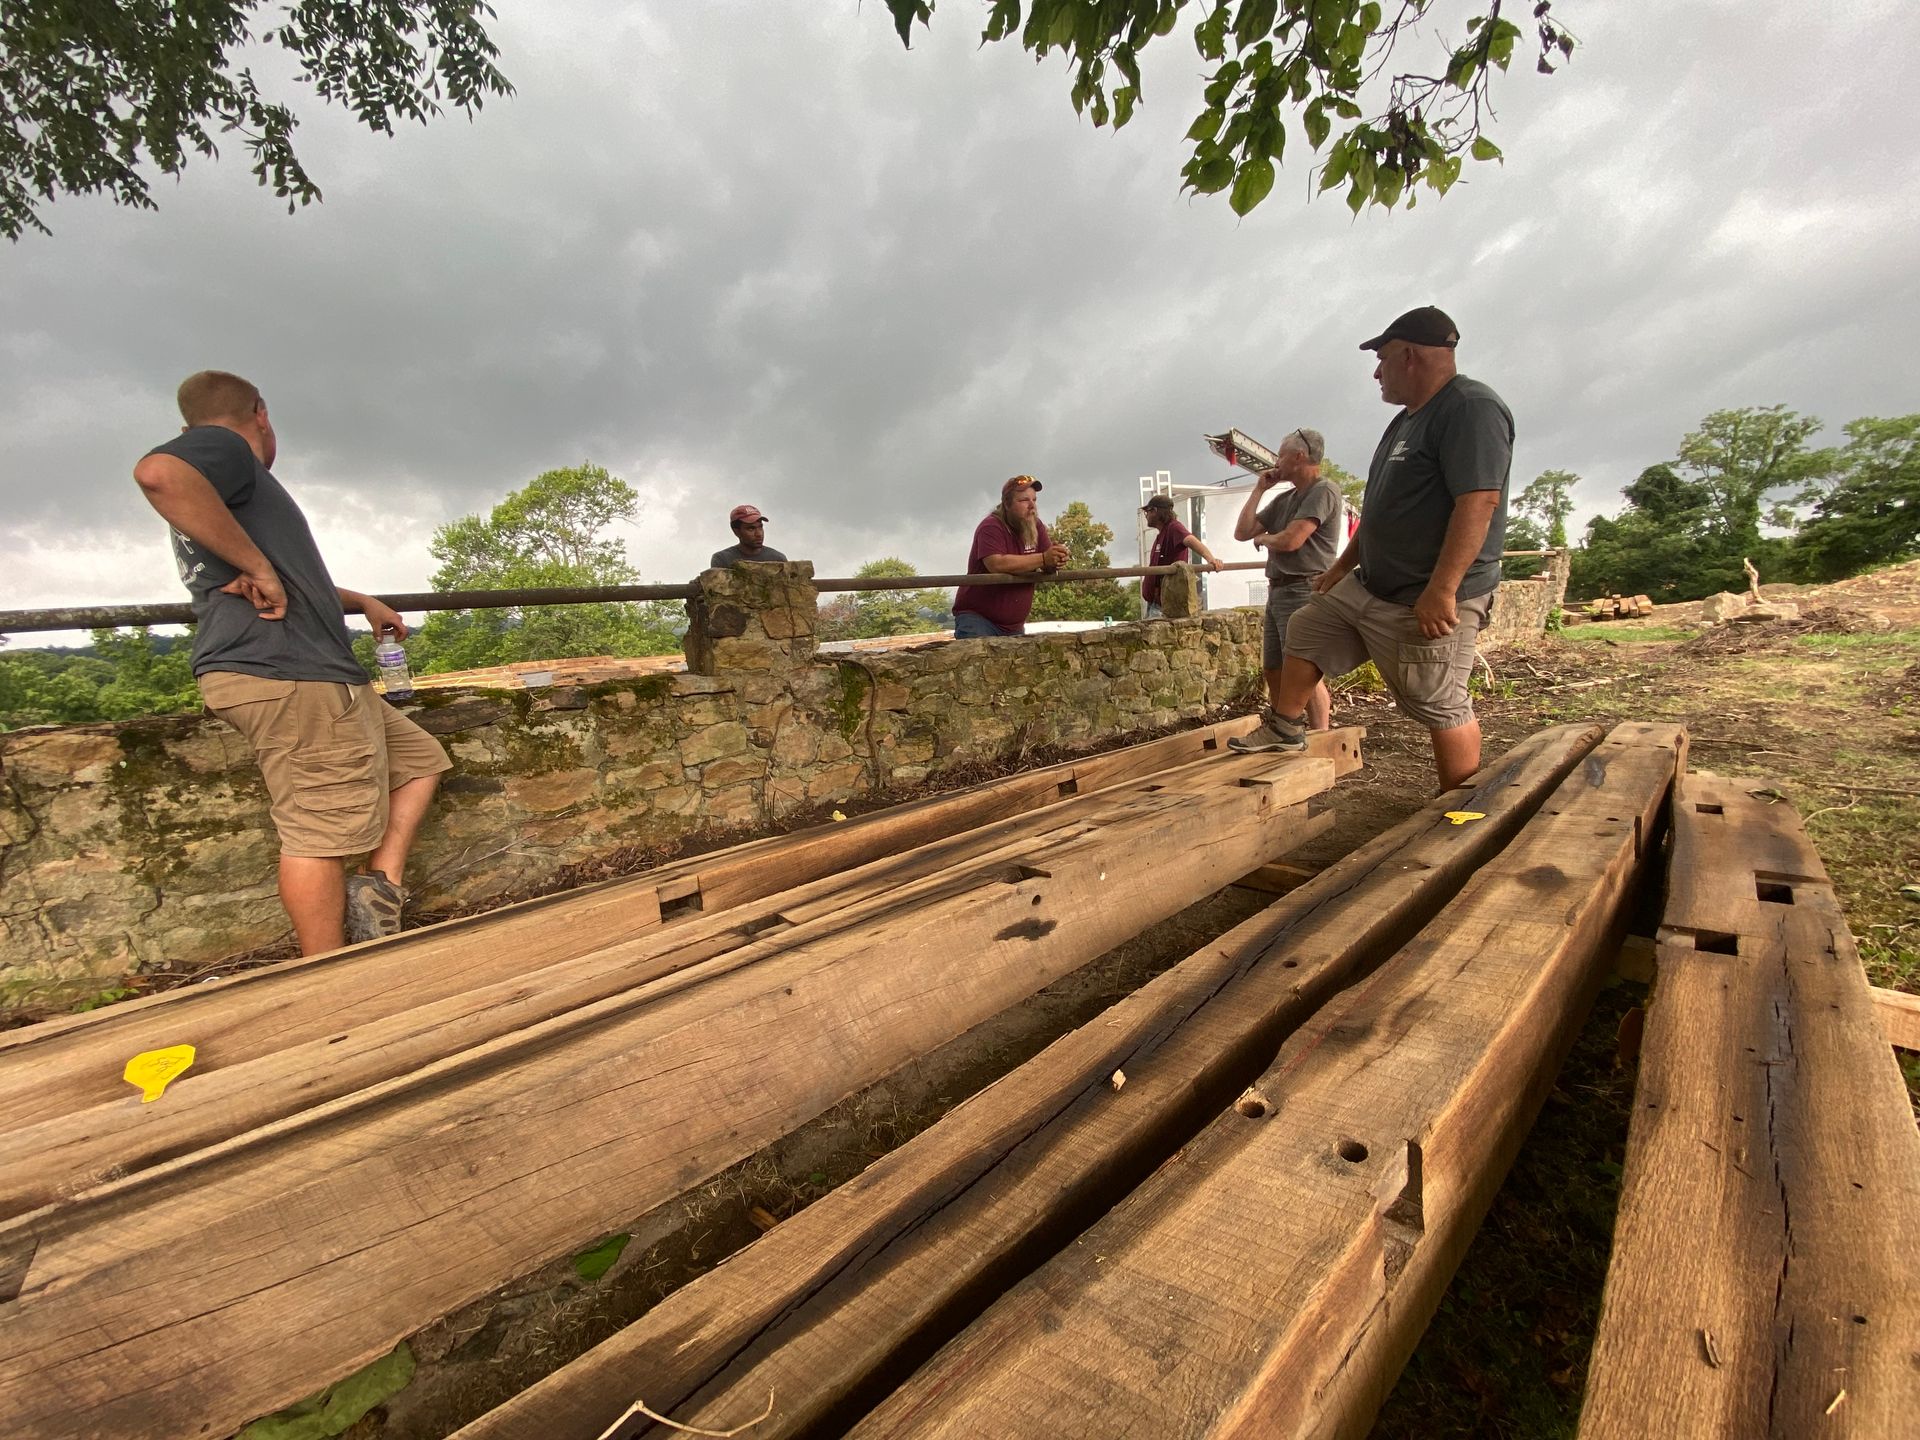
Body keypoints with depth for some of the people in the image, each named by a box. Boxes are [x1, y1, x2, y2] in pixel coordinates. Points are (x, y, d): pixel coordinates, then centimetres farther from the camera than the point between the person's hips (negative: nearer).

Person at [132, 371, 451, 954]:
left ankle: (377, 885, 5)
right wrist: (257, 566, -19)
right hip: (282, 673, -10)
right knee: (322, 833, -11)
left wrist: (361, 601, 42)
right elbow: (157, 472, -25)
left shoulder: (225, 481, 30)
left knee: (420, 757, 17)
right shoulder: (223, 447, 1)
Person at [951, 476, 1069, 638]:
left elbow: (1047, 567, 0)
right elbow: (997, 564, -31)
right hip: (977, 618, -6)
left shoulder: (1036, 526, 6)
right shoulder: (991, 527, -13)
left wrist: (1055, 561, -26)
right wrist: (1043, 558, -29)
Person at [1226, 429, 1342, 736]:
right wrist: (1259, 489, 13)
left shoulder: (1323, 491, -8)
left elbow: (1290, 540, -18)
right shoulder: (1283, 499, 18)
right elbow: (1241, 532, 15)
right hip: (1277, 591, 9)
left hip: (1304, 591, -9)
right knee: (1272, 670, 12)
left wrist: (1261, 538, 4)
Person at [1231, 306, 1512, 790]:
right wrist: (1344, 564, 25)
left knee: (1442, 707, -5)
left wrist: (1441, 590, -31)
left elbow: (1479, 502, -26)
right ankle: (1285, 729, 29)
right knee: (1306, 628, 18)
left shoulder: (1472, 409, -15)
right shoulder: (1408, 420, 17)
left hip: (1430, 601, -10)